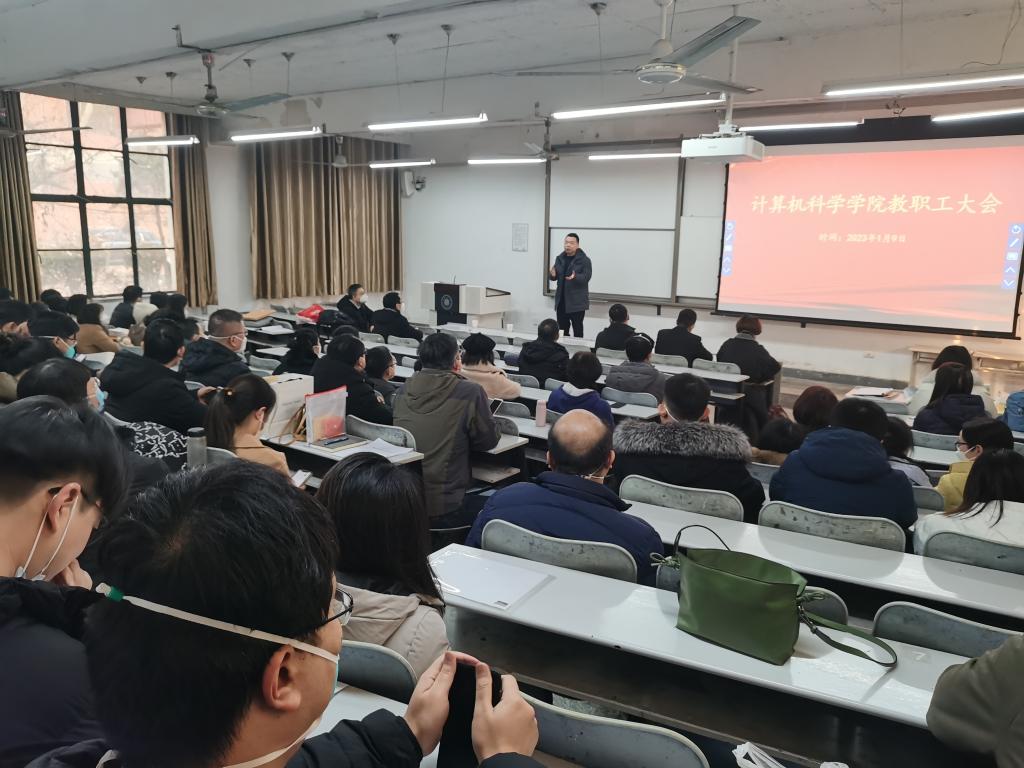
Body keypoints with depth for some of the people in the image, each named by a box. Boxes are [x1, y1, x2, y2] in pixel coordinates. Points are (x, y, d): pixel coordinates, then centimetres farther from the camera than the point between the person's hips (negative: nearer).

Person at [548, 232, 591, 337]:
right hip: (561, 300, 5)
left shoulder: (584, 260, -7)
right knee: (562, 329, 10)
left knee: (577, 329, -1)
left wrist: (575, 277, -34)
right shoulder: (559, 258, 10)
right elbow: (553, 277, 12)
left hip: (577, 302, -5)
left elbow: (586, 277, -15)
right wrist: (552, 274, -12)